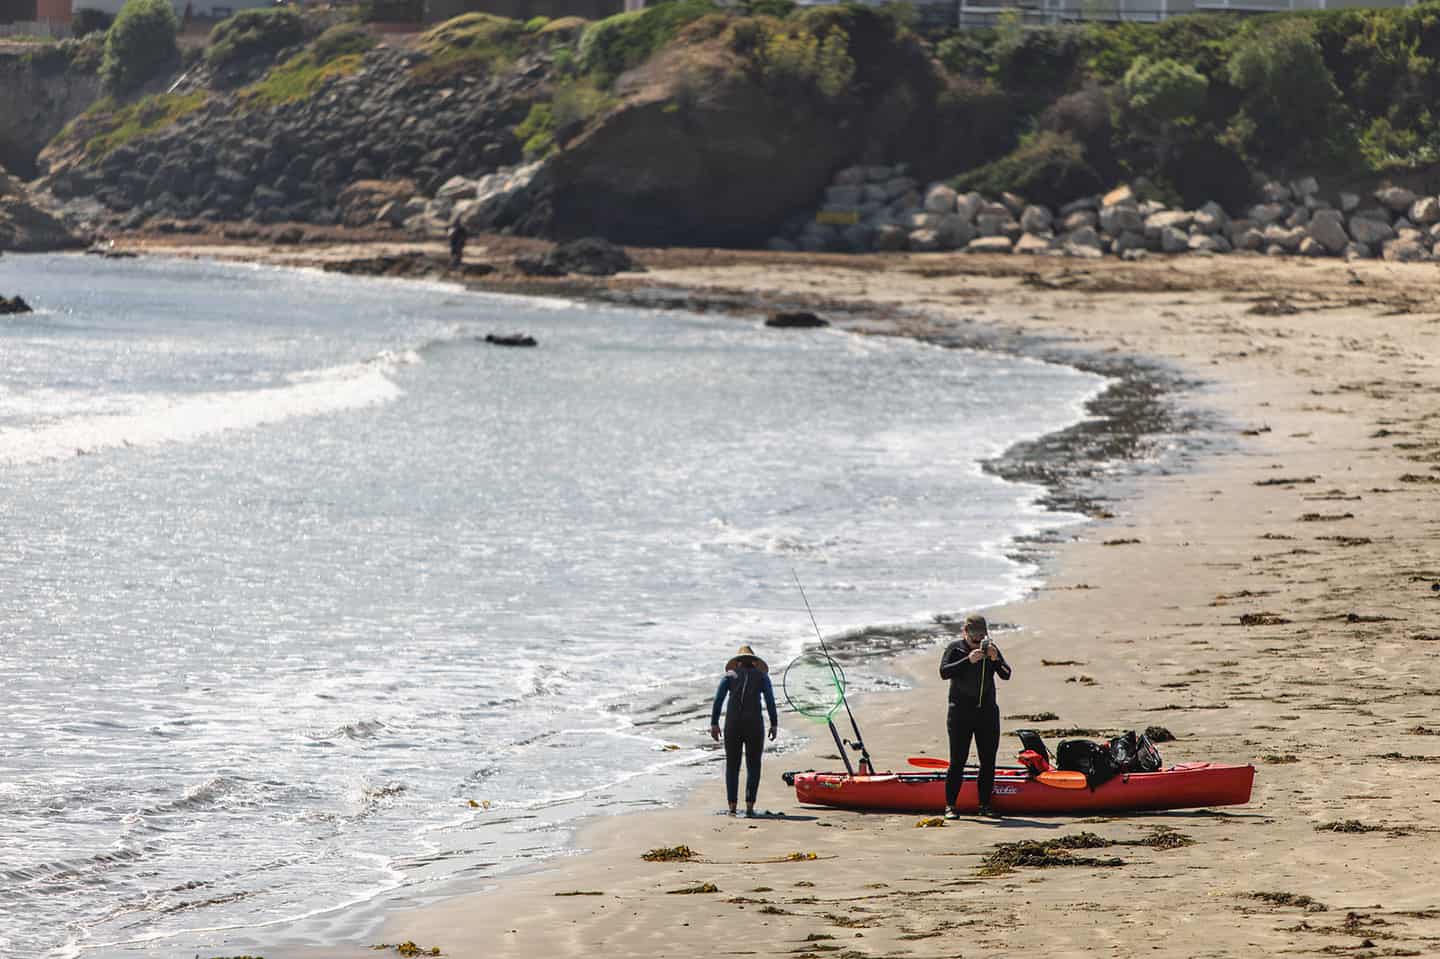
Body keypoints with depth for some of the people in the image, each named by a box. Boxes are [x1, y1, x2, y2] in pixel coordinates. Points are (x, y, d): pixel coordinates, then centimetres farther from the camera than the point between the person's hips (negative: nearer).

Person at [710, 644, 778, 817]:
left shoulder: (730, 675, 13)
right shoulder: (762, 675, 11)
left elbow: (719, 698, 0)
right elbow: (770, 699, -2)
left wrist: (714, 724, -2)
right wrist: (774, 724, -2)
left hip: (732, 725, 1)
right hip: (754, 724, -1)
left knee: (732, 766, 11)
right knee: (753, 767, 8)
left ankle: (732, 806, 2)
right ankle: (749, 805, -5)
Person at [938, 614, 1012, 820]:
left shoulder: (991, 648, 7)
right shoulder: (955, 648, -2)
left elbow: (1006, 674, -2)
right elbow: (944, 672, -17)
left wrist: (995, 659, -20)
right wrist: (968, 660, -26)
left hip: (987, 712, 4)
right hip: (960, 712, -4)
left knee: (988, 761, 5)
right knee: (958, 760, -6)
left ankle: (985, 805, 13)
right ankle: (950, 805, -2)